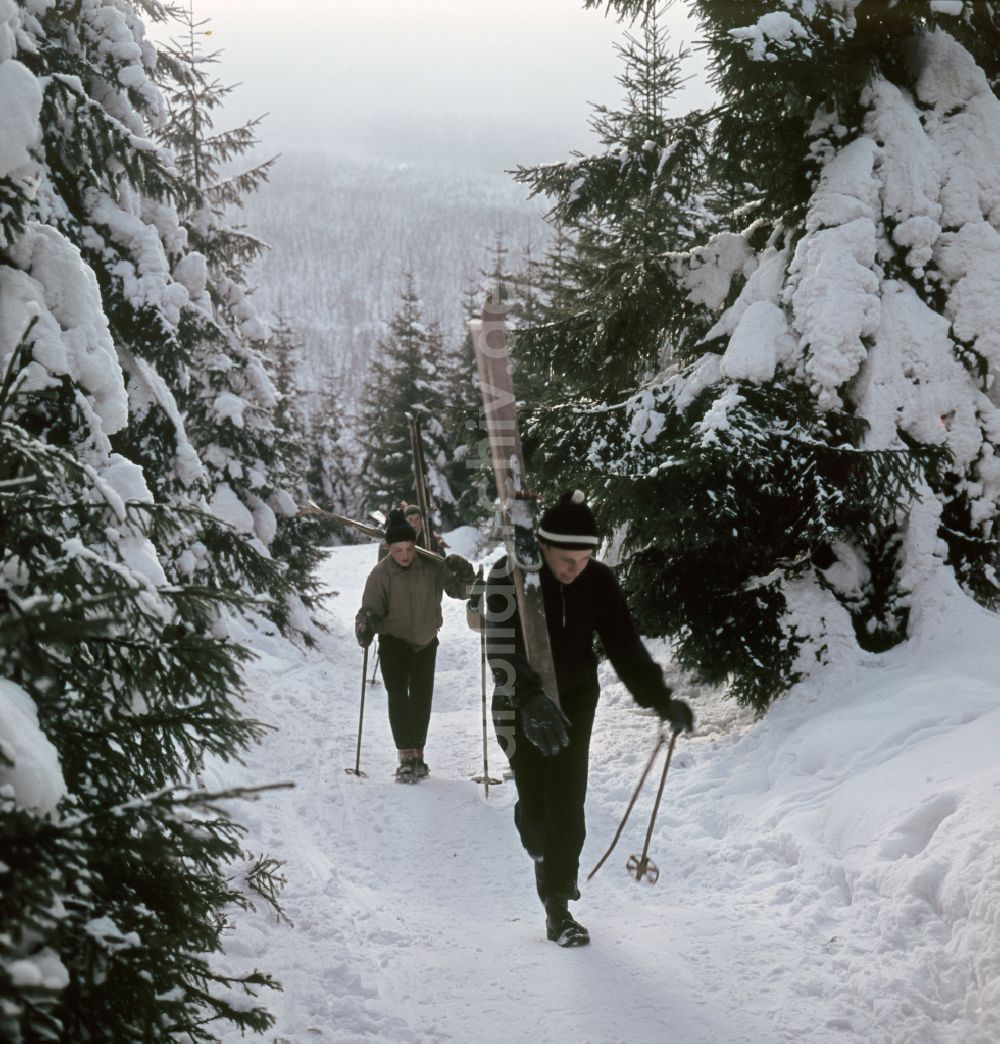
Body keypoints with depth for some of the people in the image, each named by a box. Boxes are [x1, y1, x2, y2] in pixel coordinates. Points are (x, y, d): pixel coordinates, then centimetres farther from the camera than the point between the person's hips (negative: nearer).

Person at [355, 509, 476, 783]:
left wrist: (464, 575, -31)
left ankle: (417, 754, 25)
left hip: (425, 643, 2)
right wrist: (365, 627, -38)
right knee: (398, 697, -16)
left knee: (422, 699, 10)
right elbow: (370, 608, -17)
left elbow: (460, 590, -9)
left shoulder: (432, 567, -13)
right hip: (393, 643, -2)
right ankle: (407, 757, -16)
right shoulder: (381, 574, -17)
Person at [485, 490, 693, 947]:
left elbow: (625, 645, -7)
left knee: (567, 802, -5)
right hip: (522, 706, -2)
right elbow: (501, 649, -33)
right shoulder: (509, 576, -23)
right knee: (534, 801, 1)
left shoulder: (598, 581, -13)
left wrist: (661, 699, -18)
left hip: (574, 700, 2)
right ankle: (542, 853, 38)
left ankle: (558, 906, 7)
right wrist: (533, 700, -48)